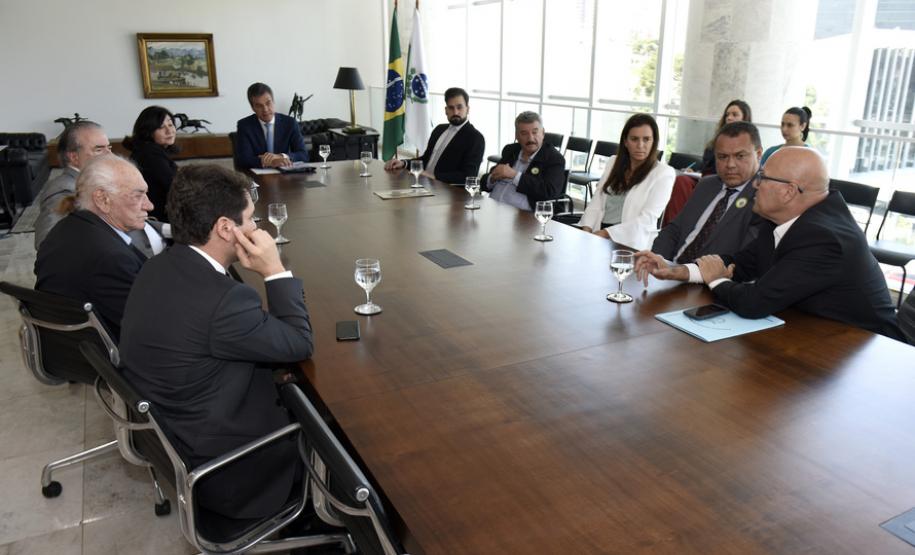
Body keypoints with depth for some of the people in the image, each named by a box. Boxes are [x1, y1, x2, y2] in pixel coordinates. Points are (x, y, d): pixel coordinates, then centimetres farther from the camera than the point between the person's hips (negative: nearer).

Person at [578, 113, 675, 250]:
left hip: (631, 244, -5)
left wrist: (606, 233, -18)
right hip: (599, 234, 5)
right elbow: (597, 202, 11)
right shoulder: (613, 162, 14)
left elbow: (647, 220, -10)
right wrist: (587, 229, -8)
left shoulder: (664, 173, -2)